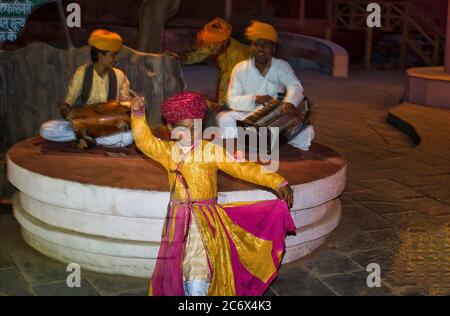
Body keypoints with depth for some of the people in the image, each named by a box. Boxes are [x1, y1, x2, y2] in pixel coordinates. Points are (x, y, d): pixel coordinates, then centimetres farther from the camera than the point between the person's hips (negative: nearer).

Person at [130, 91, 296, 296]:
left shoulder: (211, 151, -3)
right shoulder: (169, 151, 6)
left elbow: (242, 168, -8)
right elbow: (145, 141, -3)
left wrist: (277, 182, -15)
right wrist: (138, 115, -20)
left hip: (205, 221, -3)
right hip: (178, 220, 3)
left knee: (199, 273, -10)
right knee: (178, 268, 13)